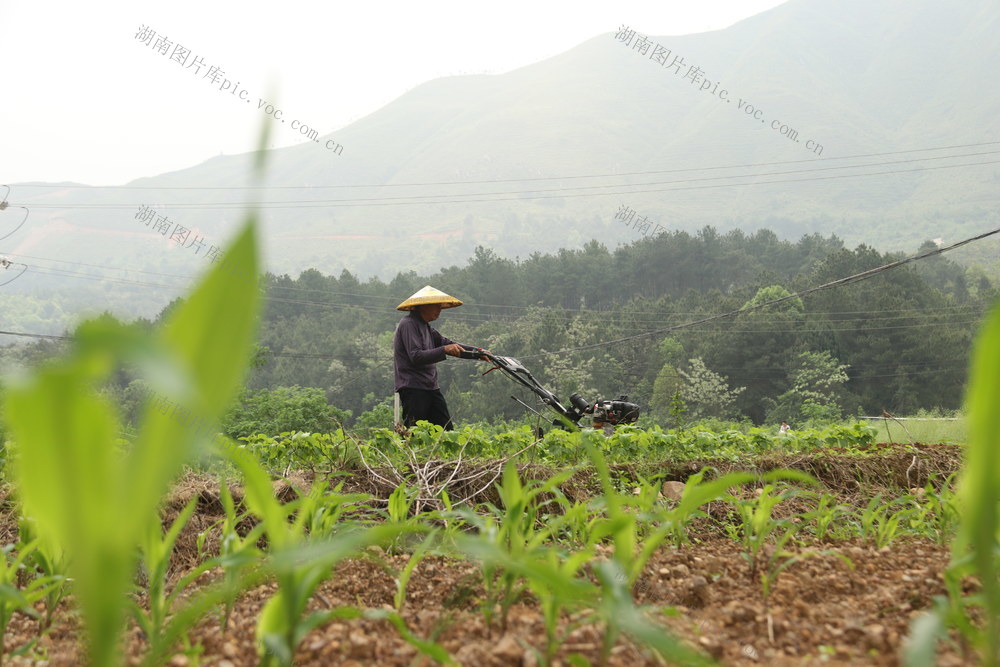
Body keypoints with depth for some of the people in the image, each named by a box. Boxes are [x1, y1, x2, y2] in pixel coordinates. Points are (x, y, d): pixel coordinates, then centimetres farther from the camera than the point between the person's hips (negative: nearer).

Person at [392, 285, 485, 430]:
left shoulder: (425, 326, 20)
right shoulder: (408, 324, -11)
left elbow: (446, 342, 16)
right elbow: (416, 357, -21)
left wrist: (475, 351, 5)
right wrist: (444, 350, -26)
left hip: (431, 388, 10)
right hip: (413, 389, -10)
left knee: (446, 431, 4)